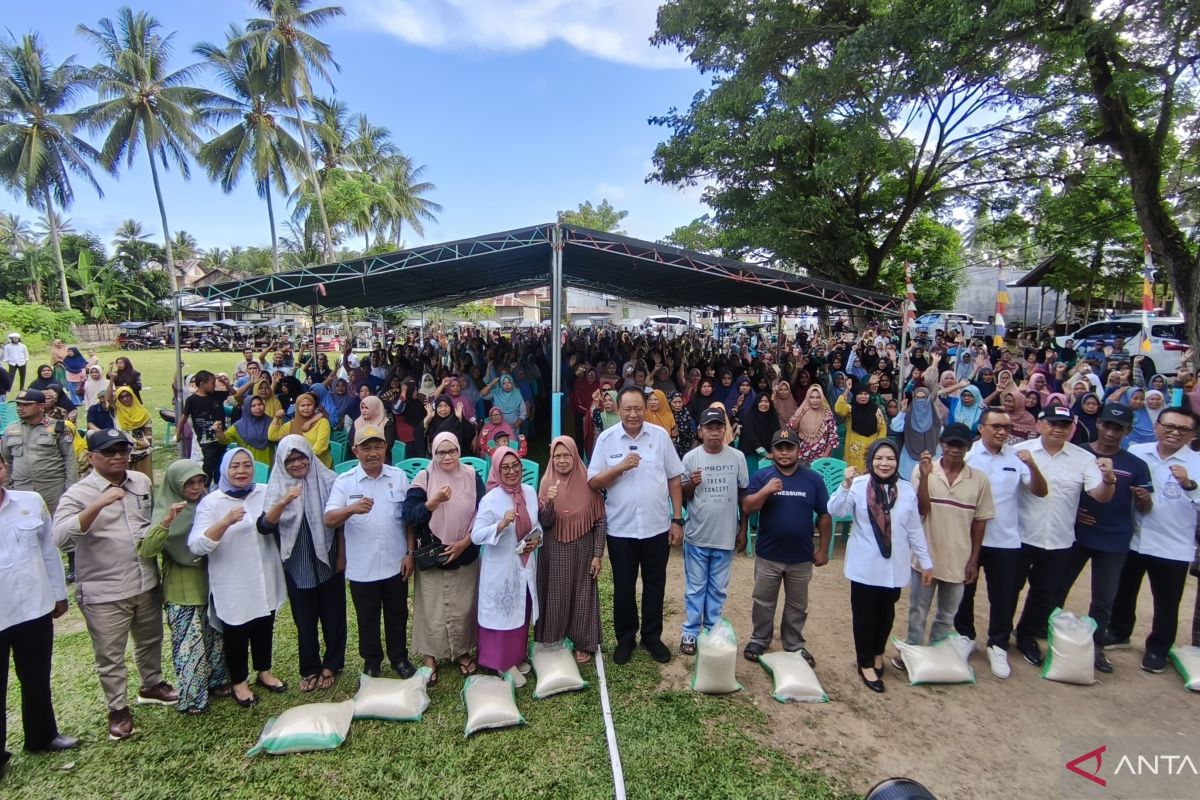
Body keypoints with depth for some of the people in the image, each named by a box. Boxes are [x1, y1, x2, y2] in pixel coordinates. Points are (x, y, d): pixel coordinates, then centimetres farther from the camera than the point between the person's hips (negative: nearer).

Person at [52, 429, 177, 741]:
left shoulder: (142, 481, 2)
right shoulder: (78, 493, -14)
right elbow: (61, 536, -29)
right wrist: (98, 505, -39)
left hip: (147, 582, 5)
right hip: (104, 592, -5)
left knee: (150, 640, 23)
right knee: (110, 656, 9)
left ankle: (151, 685, 45)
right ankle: (118, 709, 29)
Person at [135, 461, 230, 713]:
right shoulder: (166, 510, -14)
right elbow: (146, 551, -27)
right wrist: (167, 521, -39)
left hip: (210, 584, 5)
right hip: (182, 591, -5)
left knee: (215, 637, 17)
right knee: (189, 644, 2)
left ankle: (217, 682, 34)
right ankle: (192, 697, 18)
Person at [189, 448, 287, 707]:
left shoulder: (265, 493, -1)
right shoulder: (211, 502, -10)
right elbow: (196, 546, -19)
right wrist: (225, 522, -33)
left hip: (265, 579, 3)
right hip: (232, 585, -3)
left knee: (264, 627, 18)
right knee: (236, 632, 13)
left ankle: (264, 672, 40)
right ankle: (239, 682, 34)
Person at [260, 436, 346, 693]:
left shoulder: (327, 481, -8)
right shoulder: (277, 487, -5)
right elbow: (265, 526, -17)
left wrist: (342, 556, -2)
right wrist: (284, 502, -34)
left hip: (328, 562, -1)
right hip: (297, 567, 1)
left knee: (333, 616, 12)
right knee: (304, 621, 13)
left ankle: (331, 666, 31)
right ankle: (310, 669, 32)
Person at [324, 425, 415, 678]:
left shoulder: (399, 477, -2)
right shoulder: (344, 482, -7)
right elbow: (329, 520, -18)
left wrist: (410, 553, -2)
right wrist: (352, 509, -38)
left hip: (395, 564, 1)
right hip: (361, 568, -1)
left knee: (397, 614, 16)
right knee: (367, 618, 16)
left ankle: (399, 657, 36)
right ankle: (371, 662, 36)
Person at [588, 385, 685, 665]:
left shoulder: (660, 435, -4)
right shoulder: (606, 439, -6)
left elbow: (674, 480, 1)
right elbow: (593, 482, -6)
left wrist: (677, 520, 0)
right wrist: (621, 467, -21)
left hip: (657, 526, 1)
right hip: (621, 528, -1)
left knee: (655, 585, 15)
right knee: (624, 587, 13)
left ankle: (652, 636, 34)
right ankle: (625, 638, 32)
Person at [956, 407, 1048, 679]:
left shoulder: (1017, 458, 0)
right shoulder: (967, 454, -8)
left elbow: (1040, 492, -1)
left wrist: (1033, 466, -15)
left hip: (1006, 541, 2)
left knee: (1004, 596, 9)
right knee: (965, 591, 13)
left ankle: (998, 646, 25)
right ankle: (965, 637, 31)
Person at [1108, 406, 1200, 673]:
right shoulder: (1136, 452, -1)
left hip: (1173, 547, -2)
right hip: (1131, 539, 3)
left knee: (1166, 603, 10)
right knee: (1124, 591, 18)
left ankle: (1157, 649, 29)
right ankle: (1118, 633, 38)